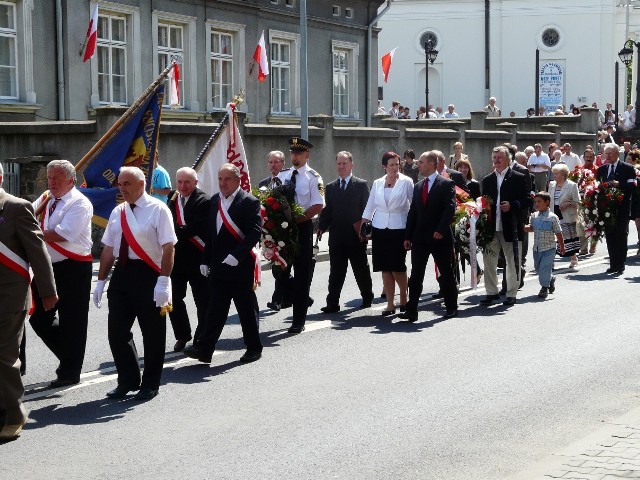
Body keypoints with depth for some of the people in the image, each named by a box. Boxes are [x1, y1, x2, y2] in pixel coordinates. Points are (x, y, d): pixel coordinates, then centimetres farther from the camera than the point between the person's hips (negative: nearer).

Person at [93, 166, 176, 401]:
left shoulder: (158, 210, -8)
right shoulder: (117, 212, 11)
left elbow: (168, 248, -14)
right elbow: (108, 249, 15)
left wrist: (163, 281, -20)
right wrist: (101, 281, 12)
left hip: (148, 275, -6)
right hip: (122, 274, 6)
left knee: (152, 332, 5)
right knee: (116, 331, 6)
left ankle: (150, 384, 18)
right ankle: (127, 380, 22)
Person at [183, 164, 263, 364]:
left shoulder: (249, 202, -8)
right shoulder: (215, 200, 12)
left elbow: (255, 232, -16)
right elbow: (210, 232, 16)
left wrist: (236, 255, -23)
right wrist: (206, 260, 12)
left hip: (240, 266, -5)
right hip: (218, 265, 5)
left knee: (247, 308, 5)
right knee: (215, 308, 4)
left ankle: (254, 347, 18)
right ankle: (204, 349, 1)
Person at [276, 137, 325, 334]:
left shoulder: (313, 178, -5)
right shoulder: (282, 176, 10)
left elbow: (318, 206, -13)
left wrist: (296, 219, -20)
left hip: (303, 228, -5)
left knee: (302, 274, 1)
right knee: (280, 270, 4)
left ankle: (298, 321, 8)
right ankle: (302, 297, 32)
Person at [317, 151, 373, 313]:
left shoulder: (361, 185, 1)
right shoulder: (331, 187, 11)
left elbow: (367, 209, -3)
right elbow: (327, 210, 8)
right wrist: (321, 227, -8)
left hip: (356, 237, -2)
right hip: (336, 237, 3)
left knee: (361, 269, 10)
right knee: (336, 272, 2)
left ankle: (367, 298, 27)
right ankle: (332, 303, 2)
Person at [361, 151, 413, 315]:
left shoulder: (406, 182, -1)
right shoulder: (377, 183, 9)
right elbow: (370, 207, 13)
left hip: (399, 229, -3)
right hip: (380, 229, 3)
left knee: (398, 267, -4)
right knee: (385, 269, 2)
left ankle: (403, 298, 19)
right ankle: (390, 304, 8)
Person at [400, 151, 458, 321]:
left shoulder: (446, 184, -5)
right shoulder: (418, 186, 14)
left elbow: (450, 209, -13)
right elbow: (412, 212, 14)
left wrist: (440, 230, -21)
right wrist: (408, 236, 9)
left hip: (440, 237, -5)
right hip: (420, 238, 5)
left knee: (446, 273, 6)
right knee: (416, 275, 0)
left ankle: (451, 307, 18)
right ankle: (411, 310, -1)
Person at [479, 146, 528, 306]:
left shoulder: (518, 178, 1)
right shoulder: (487, 180, 14)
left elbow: (527, 201, -2)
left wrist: (512, 205, -17)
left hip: (510, 227, -4)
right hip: (491, 227, 4)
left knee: (512, 262, 3)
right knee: (489, 260, 5)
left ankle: (511, 294, 11)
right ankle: (491, 292, 15)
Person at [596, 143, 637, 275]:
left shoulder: (627, 169, -3)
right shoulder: (602, 169, 14)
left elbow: (632, 186, -11)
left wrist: (618, 184, -22)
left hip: (622, 210, -5)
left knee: (621, 238, -1)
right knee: (610, 238, 8)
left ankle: (620, 266, 4)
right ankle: (613, 264, 16)